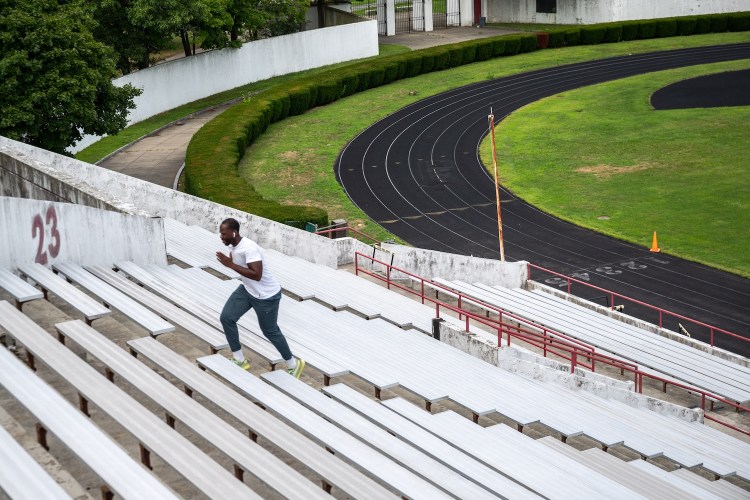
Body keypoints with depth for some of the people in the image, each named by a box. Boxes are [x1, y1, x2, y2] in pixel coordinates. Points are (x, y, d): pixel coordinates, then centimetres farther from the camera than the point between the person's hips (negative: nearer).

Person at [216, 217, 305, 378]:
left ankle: (293, 364, 29)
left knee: (270, 331, 7)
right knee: (226, 317, -1)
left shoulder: (249, 248, -32)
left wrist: (231, 265, -36)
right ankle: (239, 360, 12)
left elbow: (256, 275, -39)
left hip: (266, 295, -8)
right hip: (247, 290, 9)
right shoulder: (233, 245, -3)